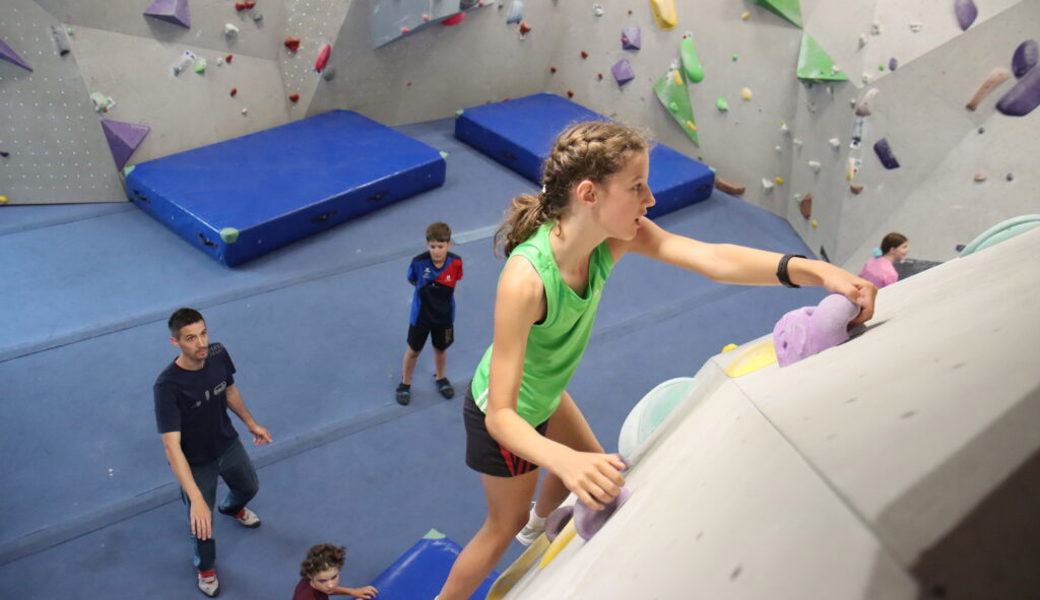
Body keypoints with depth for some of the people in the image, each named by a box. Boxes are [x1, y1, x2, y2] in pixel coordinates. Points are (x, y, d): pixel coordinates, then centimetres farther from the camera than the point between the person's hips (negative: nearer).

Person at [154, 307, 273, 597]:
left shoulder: (219, 354, -21)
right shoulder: (167, 386, -37)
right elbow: (172, 447, -39)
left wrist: (251, 423, 13)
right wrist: (195, 499, -45)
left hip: (228, 445, 5)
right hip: (196, 462, -5)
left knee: (249, 487, 31)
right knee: (202, 524, 14)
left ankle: (232, 508, 70)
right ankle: (206, 567, 49)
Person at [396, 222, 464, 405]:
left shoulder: (456, 262, -23)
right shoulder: (419, 261, -27)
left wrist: (443, 292, -3)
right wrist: (427, 289, -3)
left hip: (444, 315, 2)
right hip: (421, 314, -1)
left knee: (441, 348, 24)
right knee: (413, 350, 16)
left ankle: (440, 378, 51)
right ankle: (405, 384, 39)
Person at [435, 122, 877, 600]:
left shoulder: (613, 237, -22)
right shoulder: (525, 279, -42)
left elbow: (713, 258, -37)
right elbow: (500, 416, -42)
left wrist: (814, 270, -51)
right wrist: (565, 461, -61)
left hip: (545, 395, 7)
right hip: (504, 414, -7)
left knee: (592, 464, 30)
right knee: (505, 525, 15)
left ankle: (537, 525, 63)